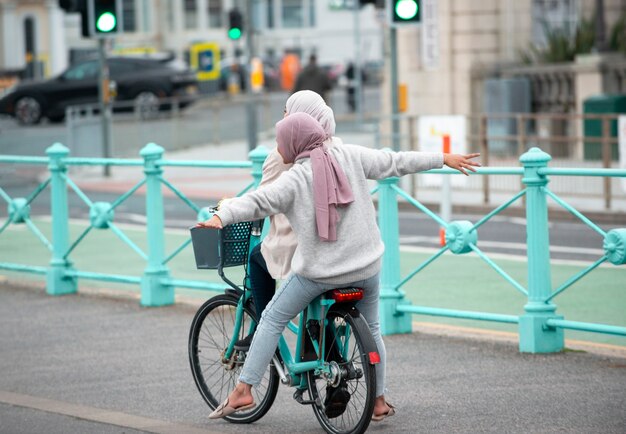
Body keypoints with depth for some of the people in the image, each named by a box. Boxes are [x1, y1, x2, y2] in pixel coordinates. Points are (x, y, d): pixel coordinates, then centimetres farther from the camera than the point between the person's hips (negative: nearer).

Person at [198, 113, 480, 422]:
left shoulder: (295, 178, -11)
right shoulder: (350, 156, 0)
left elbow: (257, 202, -25)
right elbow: (395, 162, 7)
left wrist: (220, 217, -38)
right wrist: (444, 159, 18)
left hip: (318, 270, -4)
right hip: (365, 266, 4)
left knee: (272, 320, 10)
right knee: (370, 329, 24)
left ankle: (243, 392, 4)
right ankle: (379, 402, 30)